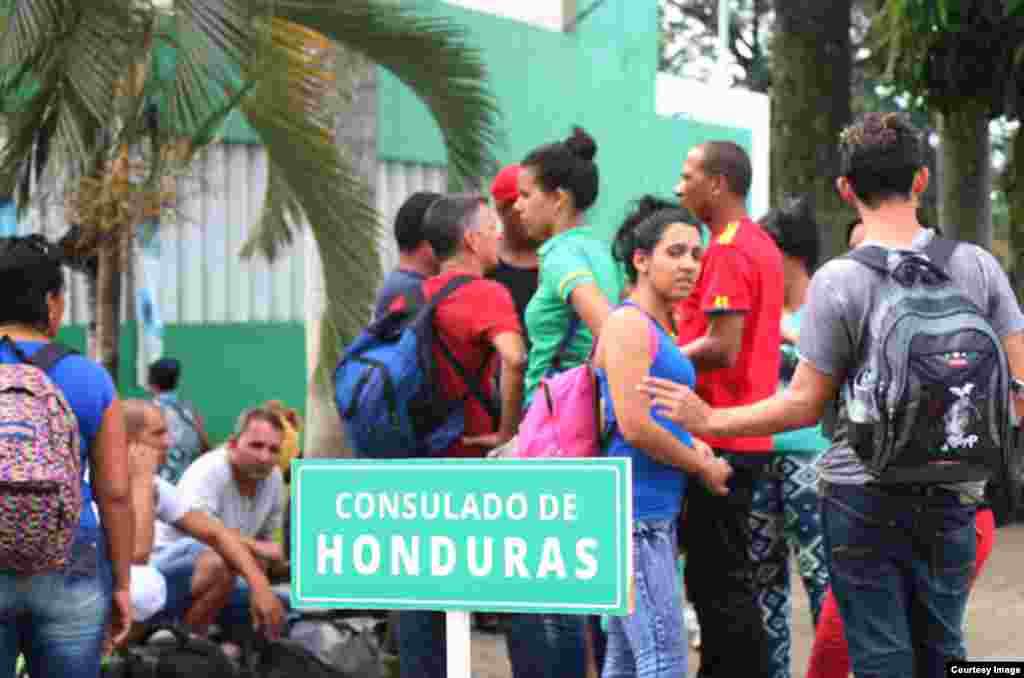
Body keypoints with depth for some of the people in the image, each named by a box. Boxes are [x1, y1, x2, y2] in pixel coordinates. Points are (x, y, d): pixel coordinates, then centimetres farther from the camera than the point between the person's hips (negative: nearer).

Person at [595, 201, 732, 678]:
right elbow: (634, 427, -19)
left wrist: (691, 444, 8)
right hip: (634, 513, -10)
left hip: (656, 513, 10)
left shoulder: (660, 328, 17)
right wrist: (705, 468, -6)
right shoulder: (628, 323, -11)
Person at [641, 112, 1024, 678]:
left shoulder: (837, 281, -10)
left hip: (862, 498, -3)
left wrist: (709, 420, 2)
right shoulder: (978, 267, -2)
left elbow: (803, 406, -8)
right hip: (951, 497, 3)